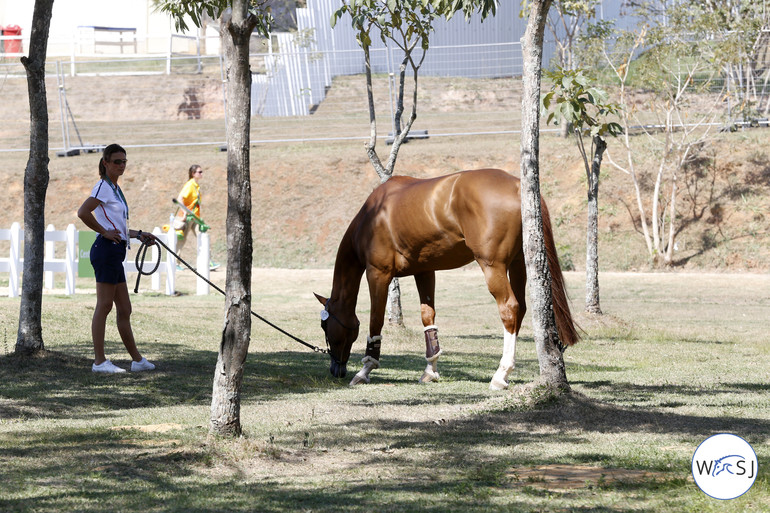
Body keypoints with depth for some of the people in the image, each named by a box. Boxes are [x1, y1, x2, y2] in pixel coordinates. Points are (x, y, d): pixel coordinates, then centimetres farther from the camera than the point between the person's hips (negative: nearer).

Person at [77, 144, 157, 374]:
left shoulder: (115, 188, 19)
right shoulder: (103, 187, -10)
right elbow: (83, 213, -24)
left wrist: (138, 234, 20)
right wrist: (105, 232, -17)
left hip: (115, 251, 10)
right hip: (107, 249, -10)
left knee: (124, 309, 13)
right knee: (104, 306, -7)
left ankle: (137, 359, 18)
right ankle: (99, 361, -5)